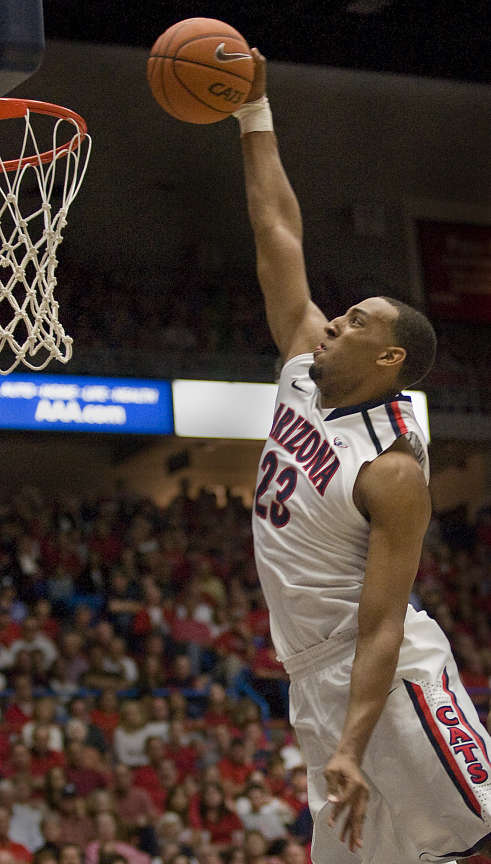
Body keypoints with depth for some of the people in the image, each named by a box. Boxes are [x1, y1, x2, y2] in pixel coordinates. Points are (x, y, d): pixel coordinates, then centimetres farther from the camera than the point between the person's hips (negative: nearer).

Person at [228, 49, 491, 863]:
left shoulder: (393, 472, -18)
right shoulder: (307, 366, 4)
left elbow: (382, 627, -21)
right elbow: (277, 233, 9)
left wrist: (350, 750, -28)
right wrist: (254, 112, 9)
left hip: (388, 677, -9)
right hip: (315, 679, 9)